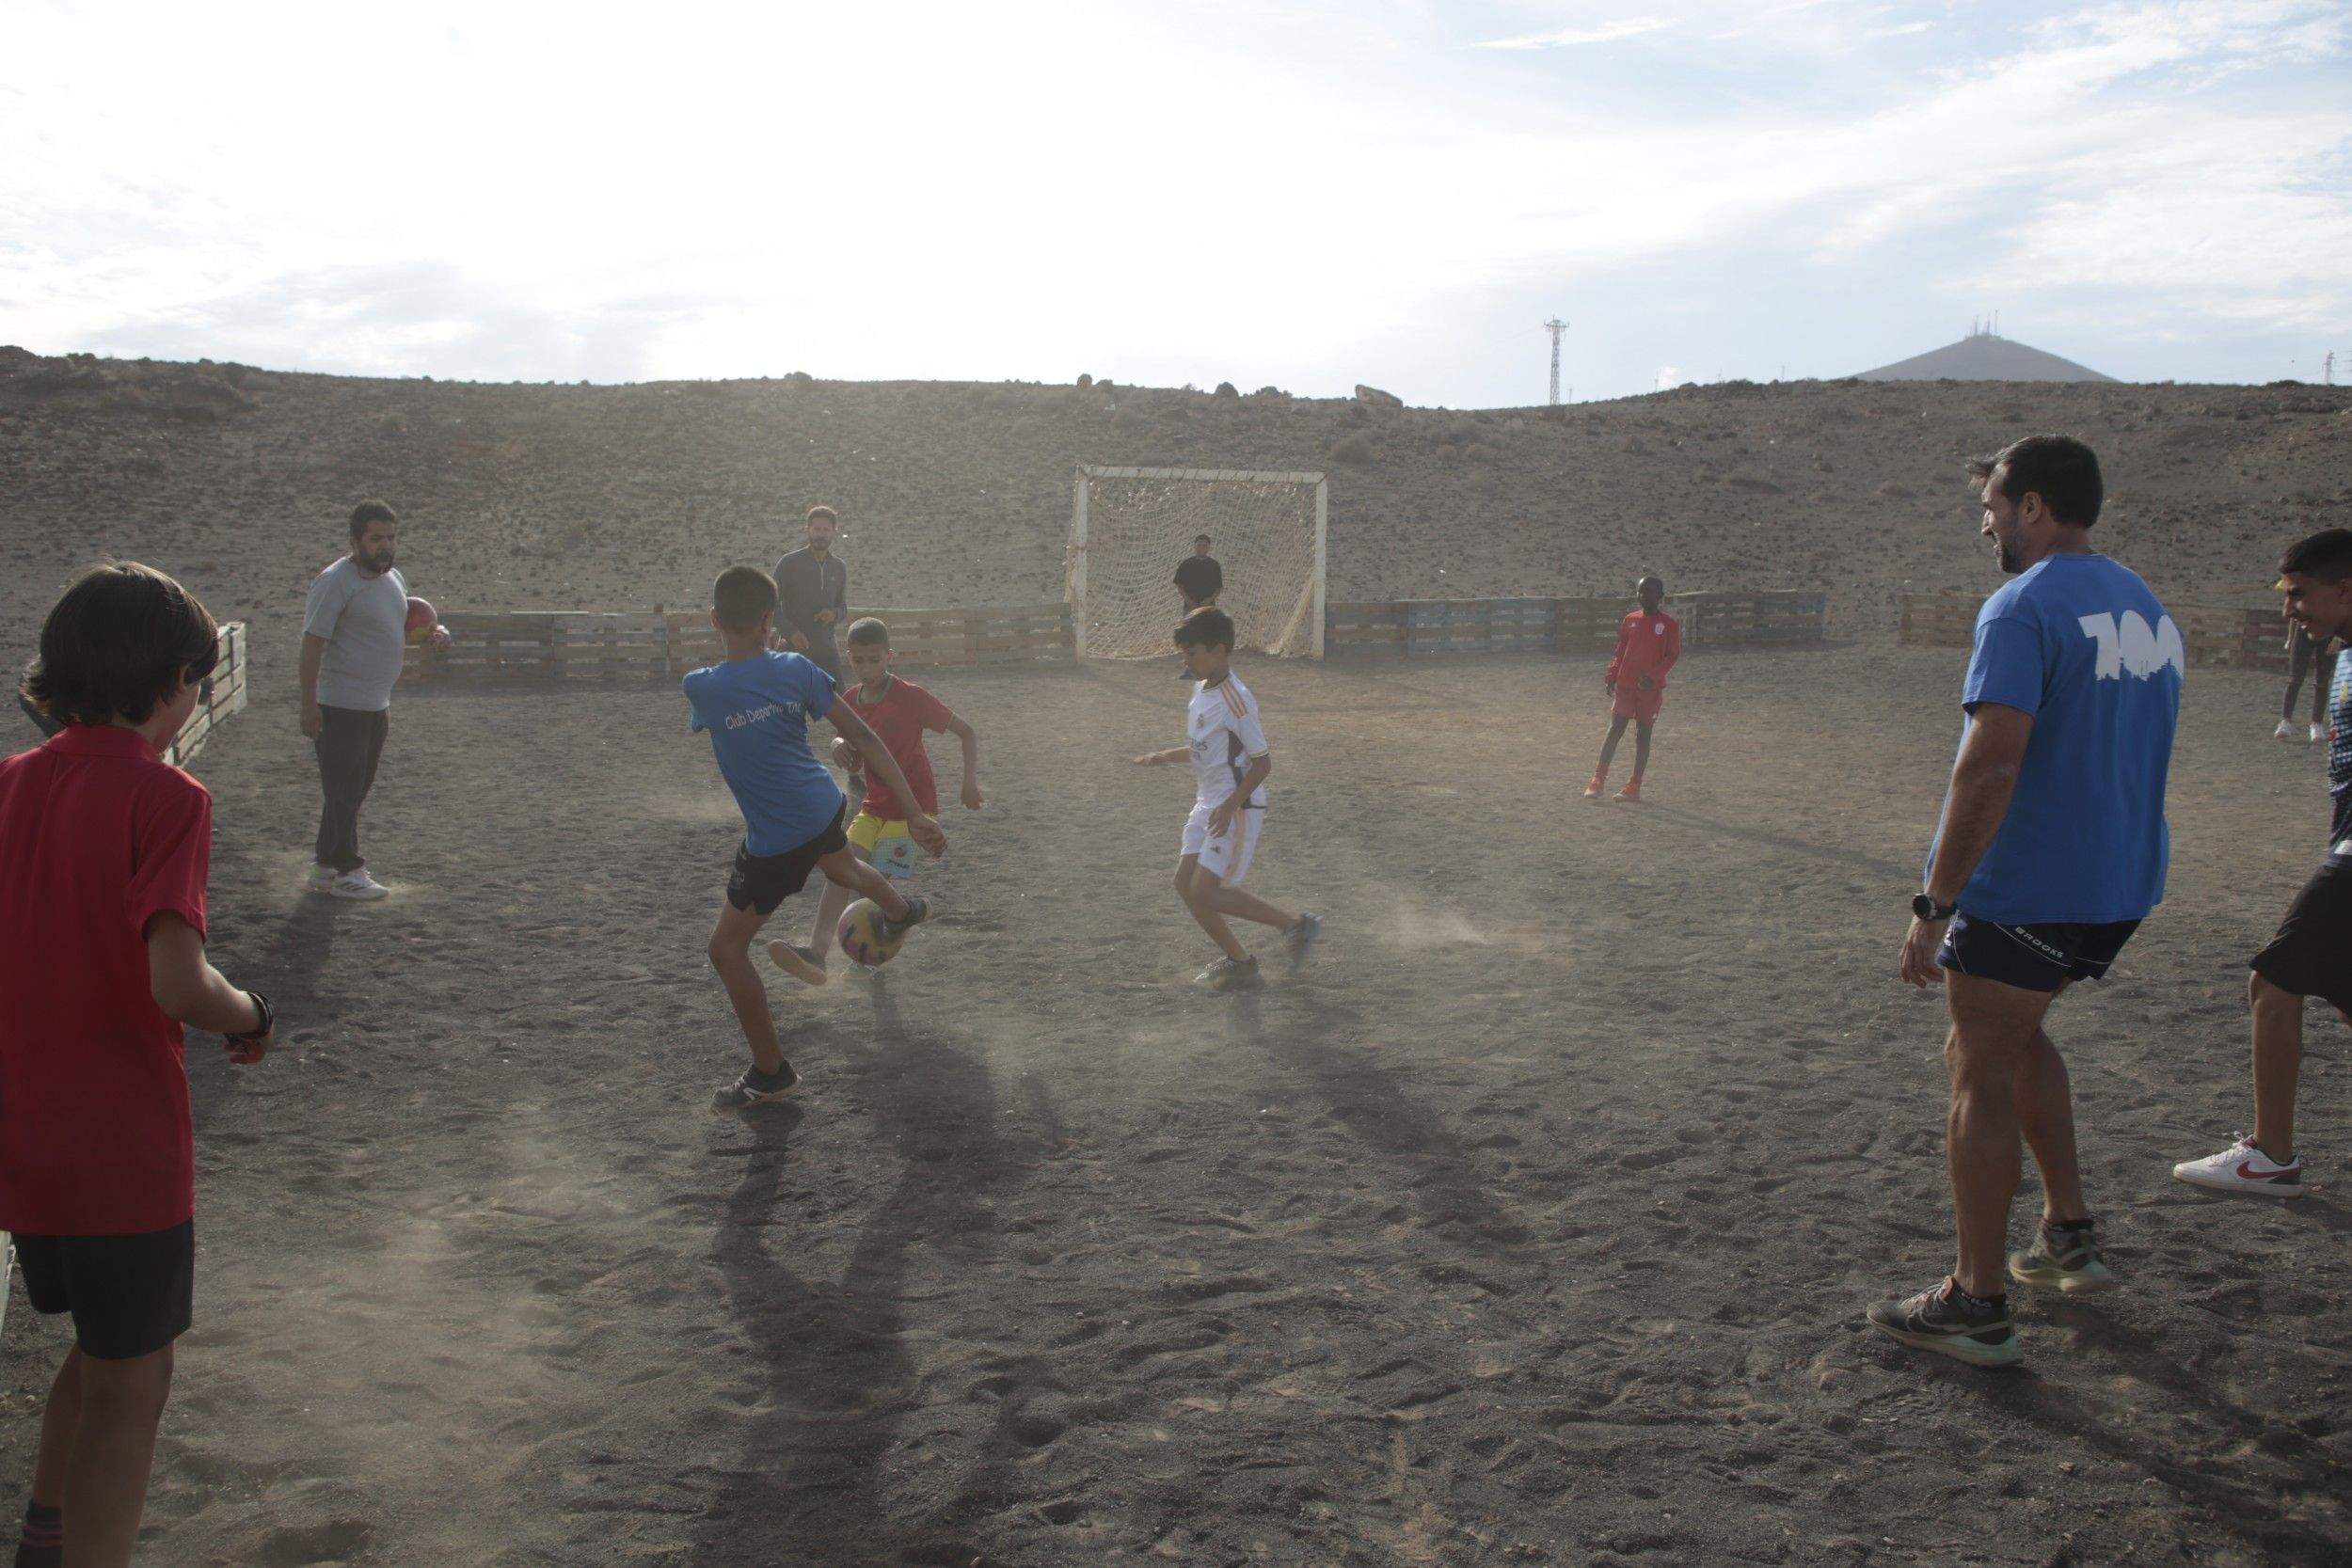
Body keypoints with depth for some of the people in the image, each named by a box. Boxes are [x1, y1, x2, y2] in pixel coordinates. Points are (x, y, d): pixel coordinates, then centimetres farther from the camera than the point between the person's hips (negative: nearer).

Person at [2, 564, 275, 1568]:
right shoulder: (163, 796, -17)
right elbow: (178, 984, -28)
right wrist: (253, 1019, -9)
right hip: (123, 1151, -7)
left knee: (101, 1349, 28)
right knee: (129, 1387, 9)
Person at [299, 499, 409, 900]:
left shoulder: (394, 578, 12)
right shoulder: (335, 582, -14)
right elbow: (313, 644, -17)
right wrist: (310, 705, -21)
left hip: (377, 705, 9)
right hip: (339, 706, -9)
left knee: (357, 788, 14)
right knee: (343, 789, -3)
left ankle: (325, 865, 25)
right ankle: (344, 870, 5)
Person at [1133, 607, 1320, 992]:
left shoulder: (1235, 700, -20)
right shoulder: (1201, 689, 9)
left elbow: (1262, 762, -18)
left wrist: (1230, 805, -24)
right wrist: (1164, 757, 14)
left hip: (1237, 808, -9)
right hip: (1208, 803, 9)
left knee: (1204, 891, -12)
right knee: (1185, 884, 5)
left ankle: (1295, 924, 1)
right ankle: (1237, 961, 15)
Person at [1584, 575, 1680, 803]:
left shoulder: (1669, 624, -1)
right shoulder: (1630, 619, 10)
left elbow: (1673, 655, -5)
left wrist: (1652, 675, -18)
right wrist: (1611, 676, 4)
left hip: (1651, 688, -3)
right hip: (1625, 686, 3)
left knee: (1643, 735, 2)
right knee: (1614, 731, -1)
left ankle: (1634, 787, 6)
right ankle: (1598, 781, 0)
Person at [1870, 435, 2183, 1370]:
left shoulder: (2024, 609, -16)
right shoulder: (2147, 609, 12)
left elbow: (1990, 769, -23)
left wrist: (1933, 908, -21)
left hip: (2026, 889, -9)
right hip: (2122, 887, 9)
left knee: (1982, 1076, 0)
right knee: (2016, 1037, 26)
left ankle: (1977, 1309, 5)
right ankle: (2068, 1234, 28)